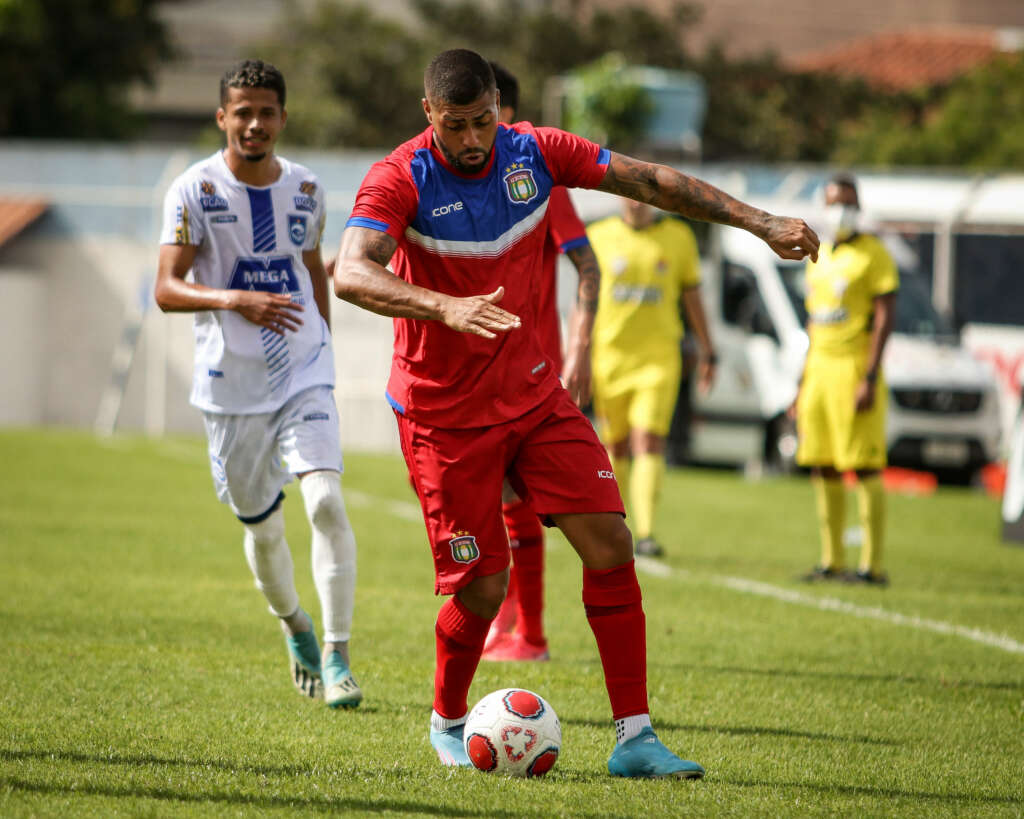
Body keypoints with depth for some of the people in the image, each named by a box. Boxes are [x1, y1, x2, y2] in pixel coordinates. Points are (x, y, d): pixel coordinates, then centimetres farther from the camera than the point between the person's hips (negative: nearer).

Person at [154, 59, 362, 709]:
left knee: (326, 500, -19)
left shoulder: (304, 188, 5)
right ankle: (296, 627, 38)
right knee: (262, 526, 9)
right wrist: (235, 300, -28)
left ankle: (337, 656, -16)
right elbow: (167, 289, -12)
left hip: (305, 375, 1)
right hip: (231, 386, -1)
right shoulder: (195, 190, -7)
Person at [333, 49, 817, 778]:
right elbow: (352, 274, -35)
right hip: (444, 413, -4)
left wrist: (761, 223, -4)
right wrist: (446, 308, -51)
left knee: (610, 541, -8)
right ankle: (448, 725, 25)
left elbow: (651, 181, 0)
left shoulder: (533, 153, -5)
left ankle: (634, 738, -4)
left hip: (530, 390, 5)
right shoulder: (400, 181, -19)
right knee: (482, 587, -4)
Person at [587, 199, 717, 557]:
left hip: (658, 356, -1)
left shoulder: (679, 237, 5)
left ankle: (645, 534, -21)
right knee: (616, 447, 7)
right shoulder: (599, 236, 4)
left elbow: (692, 296, 13)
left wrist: (707, 351, 13)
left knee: (649, 443, -15)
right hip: (610, 354, 1)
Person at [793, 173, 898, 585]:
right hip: (819, 367, 8)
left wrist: (869, 378, -19)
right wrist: (804, 381, 20)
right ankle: (832, 561, 13)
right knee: (823, 469, 7)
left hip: (855, 368, -8)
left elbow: (885, 318, -12)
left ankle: (873, 564, -6)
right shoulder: (819, 256, 17)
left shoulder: (873, 255, -6)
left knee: (865, 468, -8)